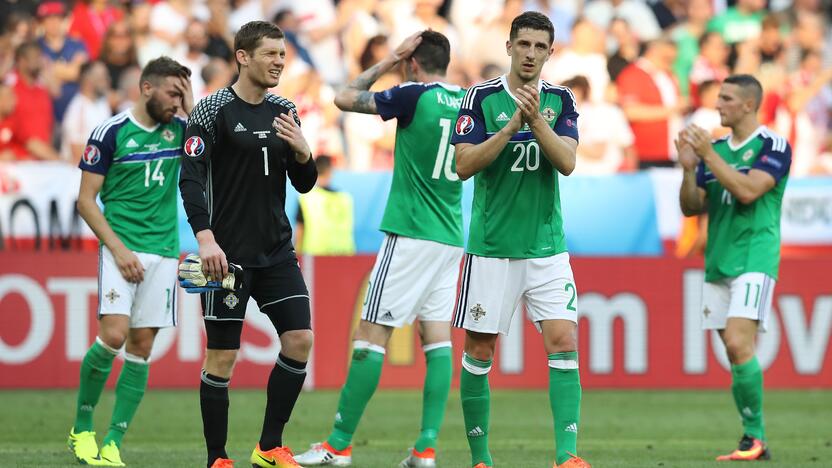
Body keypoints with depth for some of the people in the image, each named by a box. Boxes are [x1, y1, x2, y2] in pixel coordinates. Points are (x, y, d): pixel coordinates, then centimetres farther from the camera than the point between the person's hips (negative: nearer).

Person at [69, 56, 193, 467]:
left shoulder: (179, 129, 8)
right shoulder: (110, 133, -5)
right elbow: (86, 200, -3)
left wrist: (193, 110, -6)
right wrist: (118, 248, -12)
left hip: (163, 251, 4)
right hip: (122, 245, -4)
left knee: (142, 345, 0)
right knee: (114, 334, -18)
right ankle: (82, 426, 2)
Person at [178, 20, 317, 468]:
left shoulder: (284, 112, 11)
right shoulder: (212, 110, -7)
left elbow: (304, 183, 15)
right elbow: (190, 178, -12)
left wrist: (302, 153, -7)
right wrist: (205, 238, -22)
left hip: (277, 253, 6)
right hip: (228, 254, -6)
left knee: (300, 339, -3)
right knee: (222, 356, -3)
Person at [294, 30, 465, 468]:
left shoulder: (414, 95, -10)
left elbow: (345, 98, -2)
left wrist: (391, 58, 4)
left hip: (410, 233, -6)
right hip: (451, 237, 6)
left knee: (371, 334, -4)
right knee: (437, 336, 4)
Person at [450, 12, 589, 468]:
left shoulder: (560, 101, 5)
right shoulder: (481, 97, -3)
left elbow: (567, 162, -8)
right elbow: (464, 165, -11)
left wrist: (536, 119, -21)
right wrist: (512, 125, -19)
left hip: (546, 246, 2)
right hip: (491, 248, -2)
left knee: (563, 341, -11)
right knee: (479, 350, 2)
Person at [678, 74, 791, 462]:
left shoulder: (773, 147, -4)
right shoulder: (715, 149, 15)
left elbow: (747, 191, -18)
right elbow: (691, 208, 14)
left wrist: (708, 156, -15)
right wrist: (688, 168, -2)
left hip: (754, 260, -7)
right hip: (718, 265, 7)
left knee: (738, 344, -20)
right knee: (735, 352, 4)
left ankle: (754, 436, -15)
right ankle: (754, 444, 9)